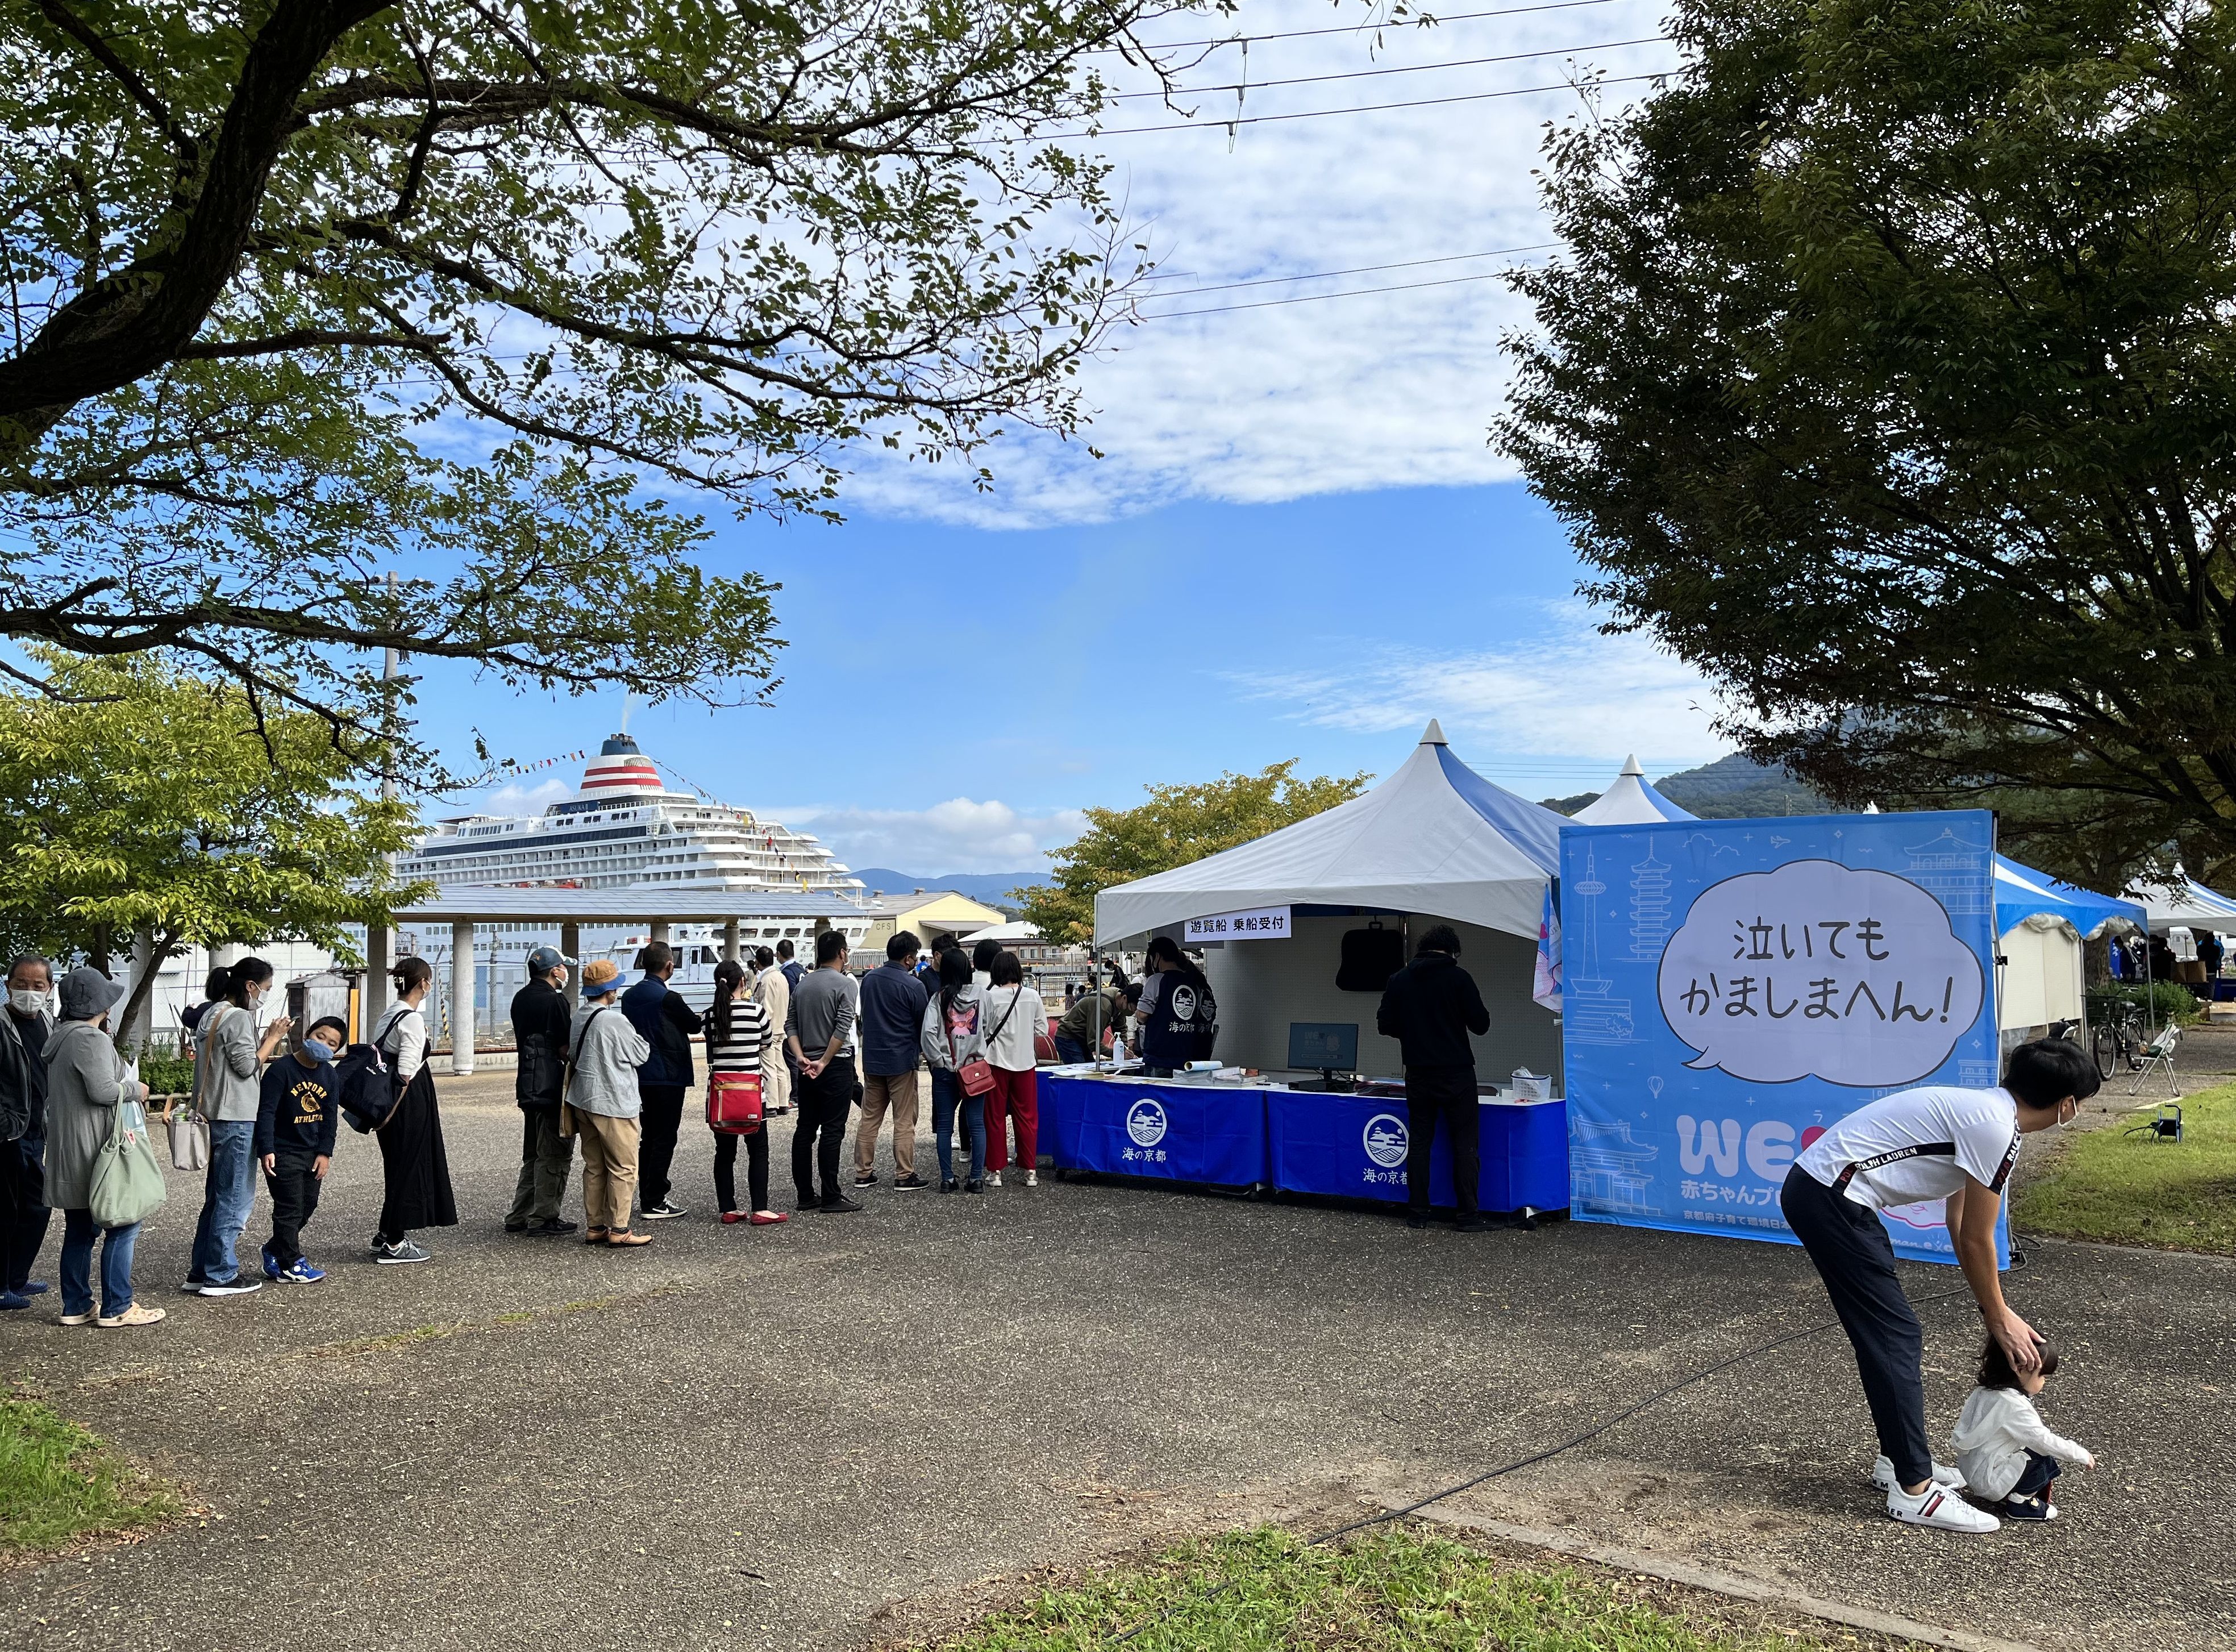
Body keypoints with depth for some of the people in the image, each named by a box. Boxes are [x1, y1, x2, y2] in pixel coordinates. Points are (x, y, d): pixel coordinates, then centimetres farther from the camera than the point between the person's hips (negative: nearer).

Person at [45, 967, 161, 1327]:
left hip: (68, 1153, 10)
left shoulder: (63, 1037, 15)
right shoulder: (91, 1039, -17)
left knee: (79, 1230, 14)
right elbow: (102, 1090, -24)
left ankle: (76, 1306, 19)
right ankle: (116, 1308, -2)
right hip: (93, 1150, -10)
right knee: (123, 1225, -4)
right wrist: (135, 1089, -7)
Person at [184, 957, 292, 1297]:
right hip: (237, 1118, -10)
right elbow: (248, 1066, -15)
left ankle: (200, 1272, 20)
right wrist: (273, 1037, -6)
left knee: (216, 1197, 16)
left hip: (214, 1116, 10)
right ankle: (221, 1276, 2)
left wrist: (267, 1042, 12)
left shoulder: (210, 1014, 14)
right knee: (235, 1198, -2)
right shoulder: (239, 1017, -15)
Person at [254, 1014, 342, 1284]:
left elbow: (331, 1116, 8)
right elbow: (266, 1112, -18)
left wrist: (325, 1152, 2)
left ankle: (275, 1251, 33)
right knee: (289, 1208, -2)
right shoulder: (281, 1069, -15)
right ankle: (289, 1265, 8)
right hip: (283, 1153, -7)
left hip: (313, 1153, 7)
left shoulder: (329, 1074, 5)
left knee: (308, 1206, 15)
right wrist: (266, 1149, -24)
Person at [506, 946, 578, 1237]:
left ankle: (519, 1217, 22)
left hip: (528, 1085, 9)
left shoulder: (521, 998, 11)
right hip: (552, 1087, -9)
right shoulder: (554, 1000, -16)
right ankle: (543, 1220, 4)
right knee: (554, 1155, 0)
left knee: (533, 1153, 19)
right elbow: (565, 1049, -18)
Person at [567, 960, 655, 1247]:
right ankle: (619, 1230, 3)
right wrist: (635, 1035, 9)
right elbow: (641, 1054, -7)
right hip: (614, 1104, -8)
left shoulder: (579, 1017, 4)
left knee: (594, 1167, 15)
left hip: (583, 1101, 8)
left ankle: (594, 1227, 19)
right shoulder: (615, 1021, -19)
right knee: (623, 1169, 1)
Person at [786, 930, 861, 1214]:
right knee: (832, 1132, -4)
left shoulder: (803, 985, 11)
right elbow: (843, 1027, -19)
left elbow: (790, 1026, 6)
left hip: (807, 1067, 6)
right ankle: (831, 1198, -2)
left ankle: (805, 1195, 14)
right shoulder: (846, 984, -10)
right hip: (836, 1066, -6)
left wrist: (802, 1058, -3)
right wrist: (824, 1062, -14)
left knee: (804, 1130, 10)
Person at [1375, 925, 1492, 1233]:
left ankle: (1417, 1214, 11)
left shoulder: (1399, 980, 4)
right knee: (1465, 1144, 2)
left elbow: (1384, 1025, 6)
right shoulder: (1458, 977, -8)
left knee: (1418, 1142, 10)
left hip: (1418, 1074, 4)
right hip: (1456, 1074, -3)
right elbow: (1481, 1025, -7)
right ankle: (1469, 1216, 1)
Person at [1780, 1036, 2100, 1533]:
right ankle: (1914, 1490, 4)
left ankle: (1899, 1459, 30)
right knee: (1896, 1339, -3)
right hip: (1831, 1199, -10)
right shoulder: (1997, 1130, -14)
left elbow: (1960, 1226, 24)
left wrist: (1995, 1310, 27)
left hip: (1814, 1189, 10)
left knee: (1891, 1336, 18)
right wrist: (1999, 1318, 9)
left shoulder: (1982, 1110, 16)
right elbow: (1977, 1240, -5)